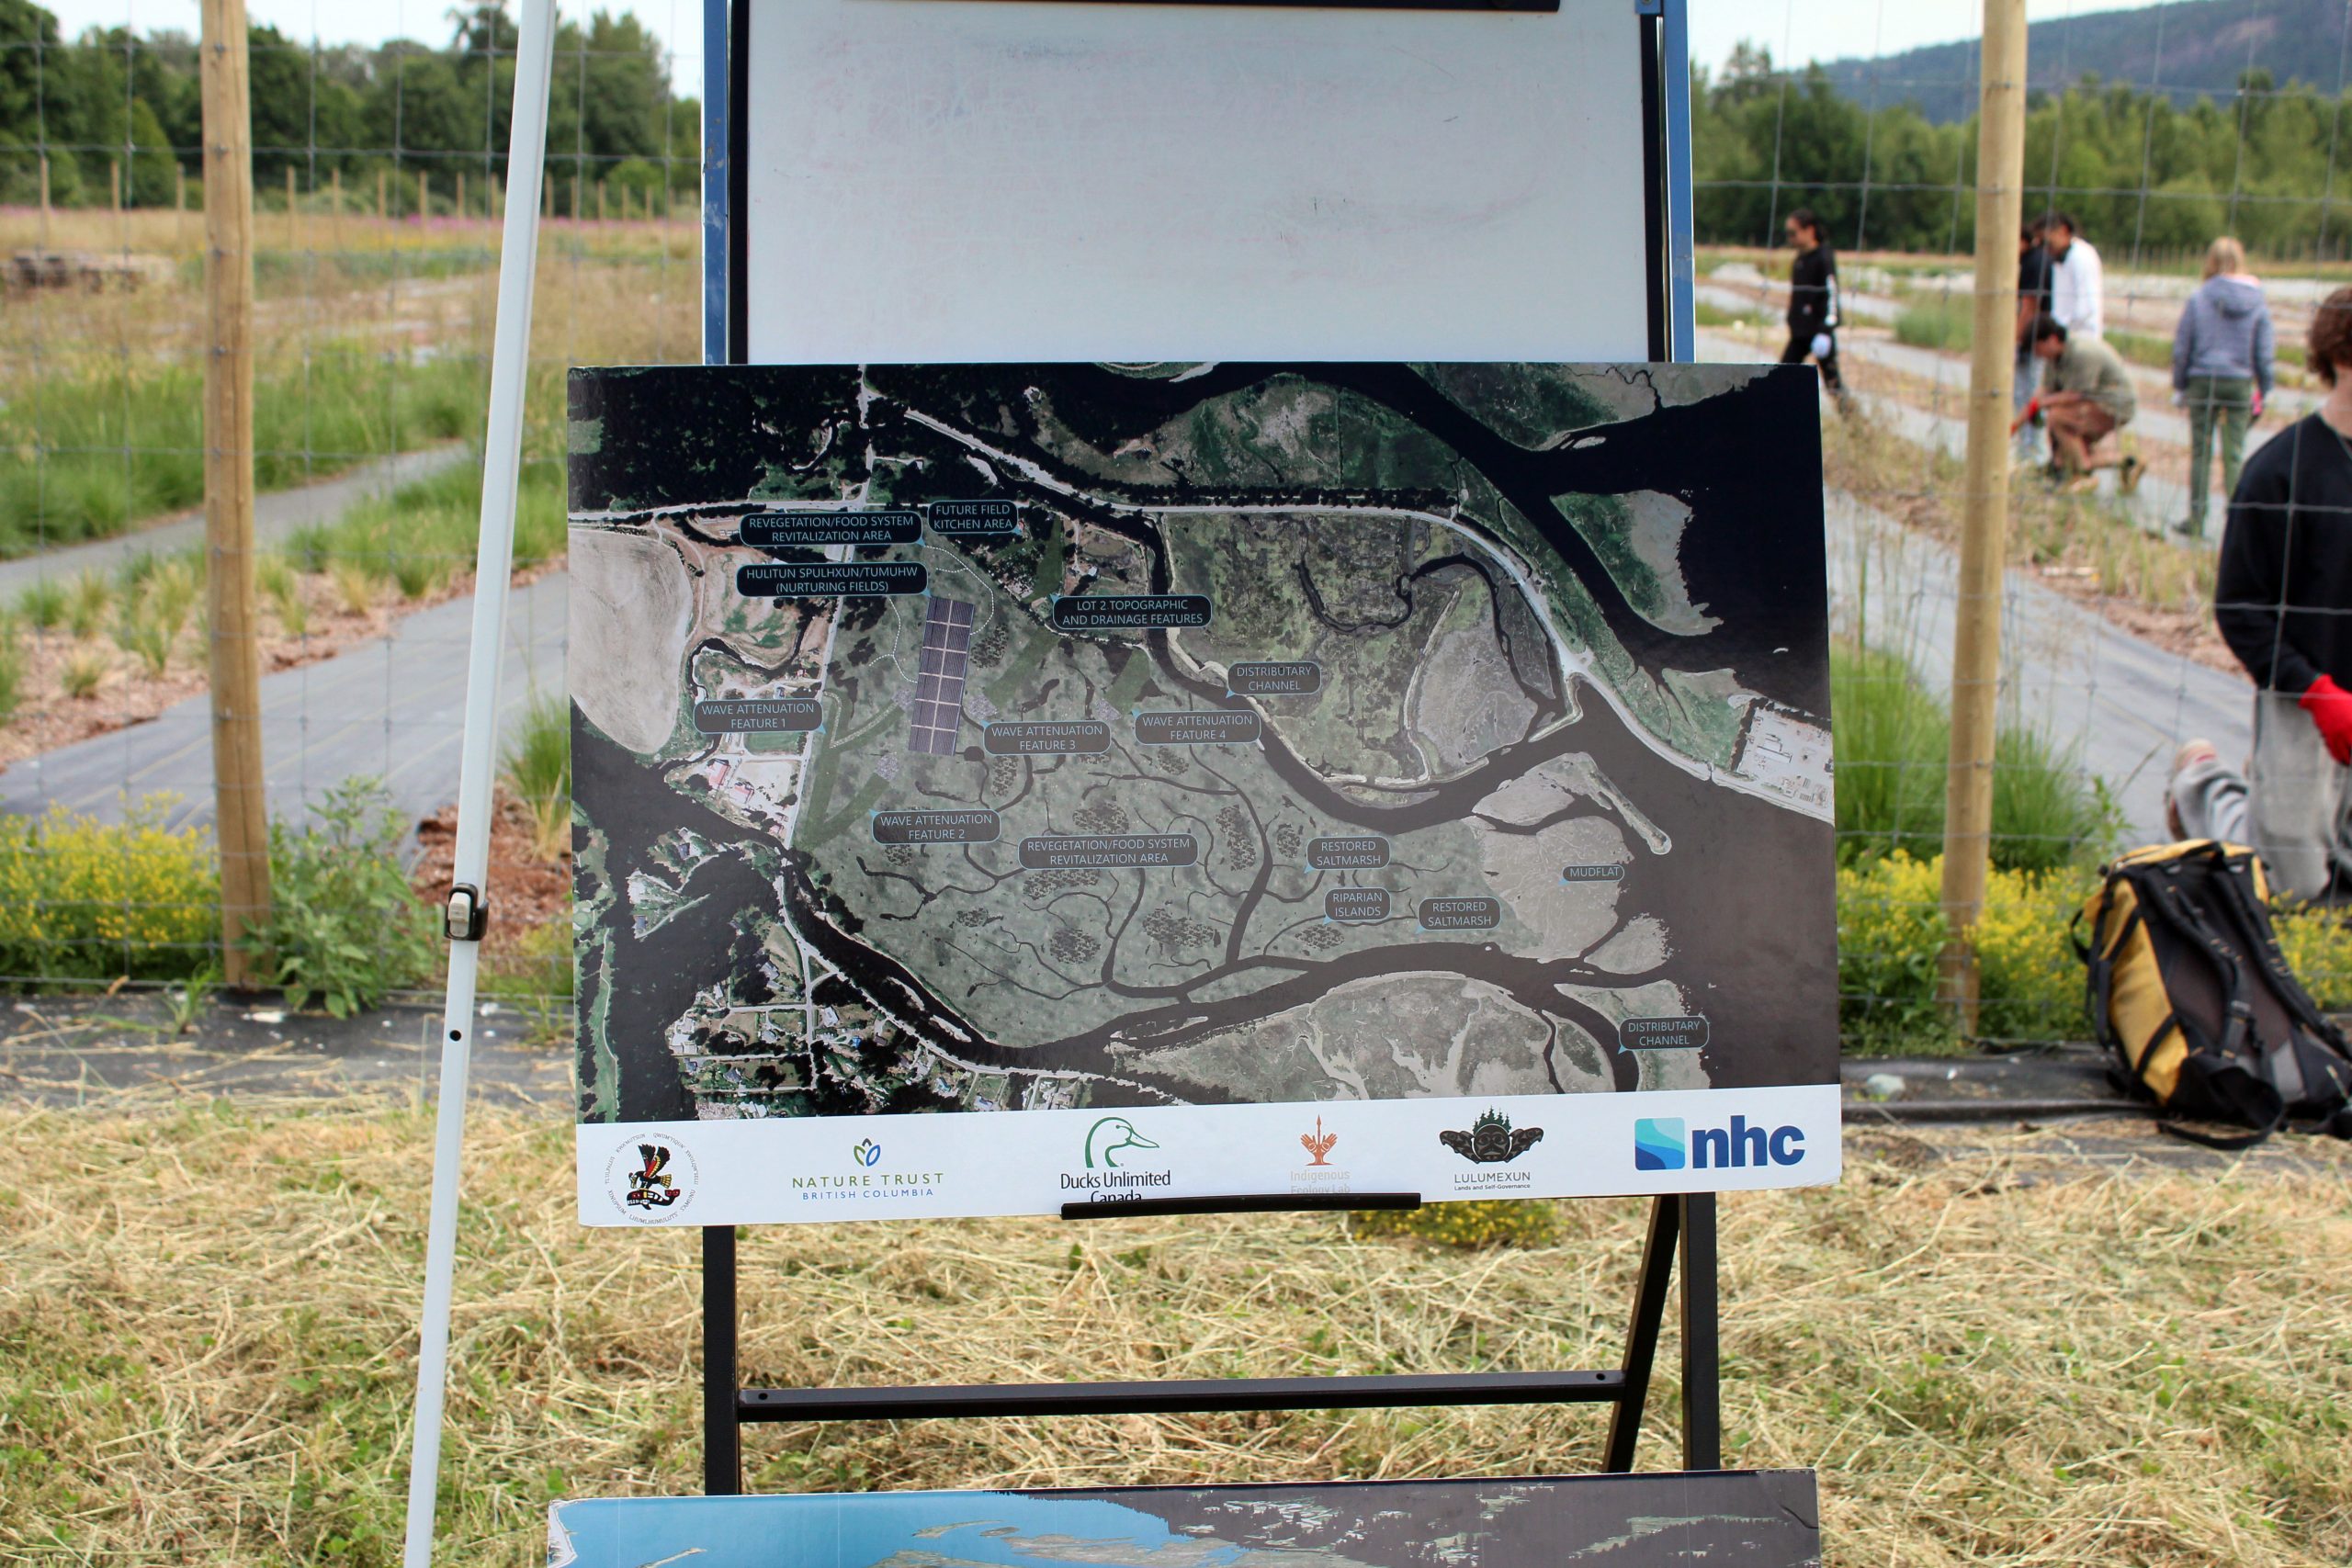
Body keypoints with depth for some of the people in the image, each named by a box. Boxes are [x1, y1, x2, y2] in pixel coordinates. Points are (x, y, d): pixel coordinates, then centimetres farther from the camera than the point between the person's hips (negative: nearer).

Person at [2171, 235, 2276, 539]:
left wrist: (2179, 387, 8)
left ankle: (2196, 520, 7)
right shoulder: (2257, 305, -1)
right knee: (2234, 454, 5)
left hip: (2203, 381, -1)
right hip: (2240, 385, 1)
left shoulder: (2199, 299, -6)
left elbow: (2181, 348, -2)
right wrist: (2263, 391, 12)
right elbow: (2264, 355, 3)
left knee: (2200, 452, 6)